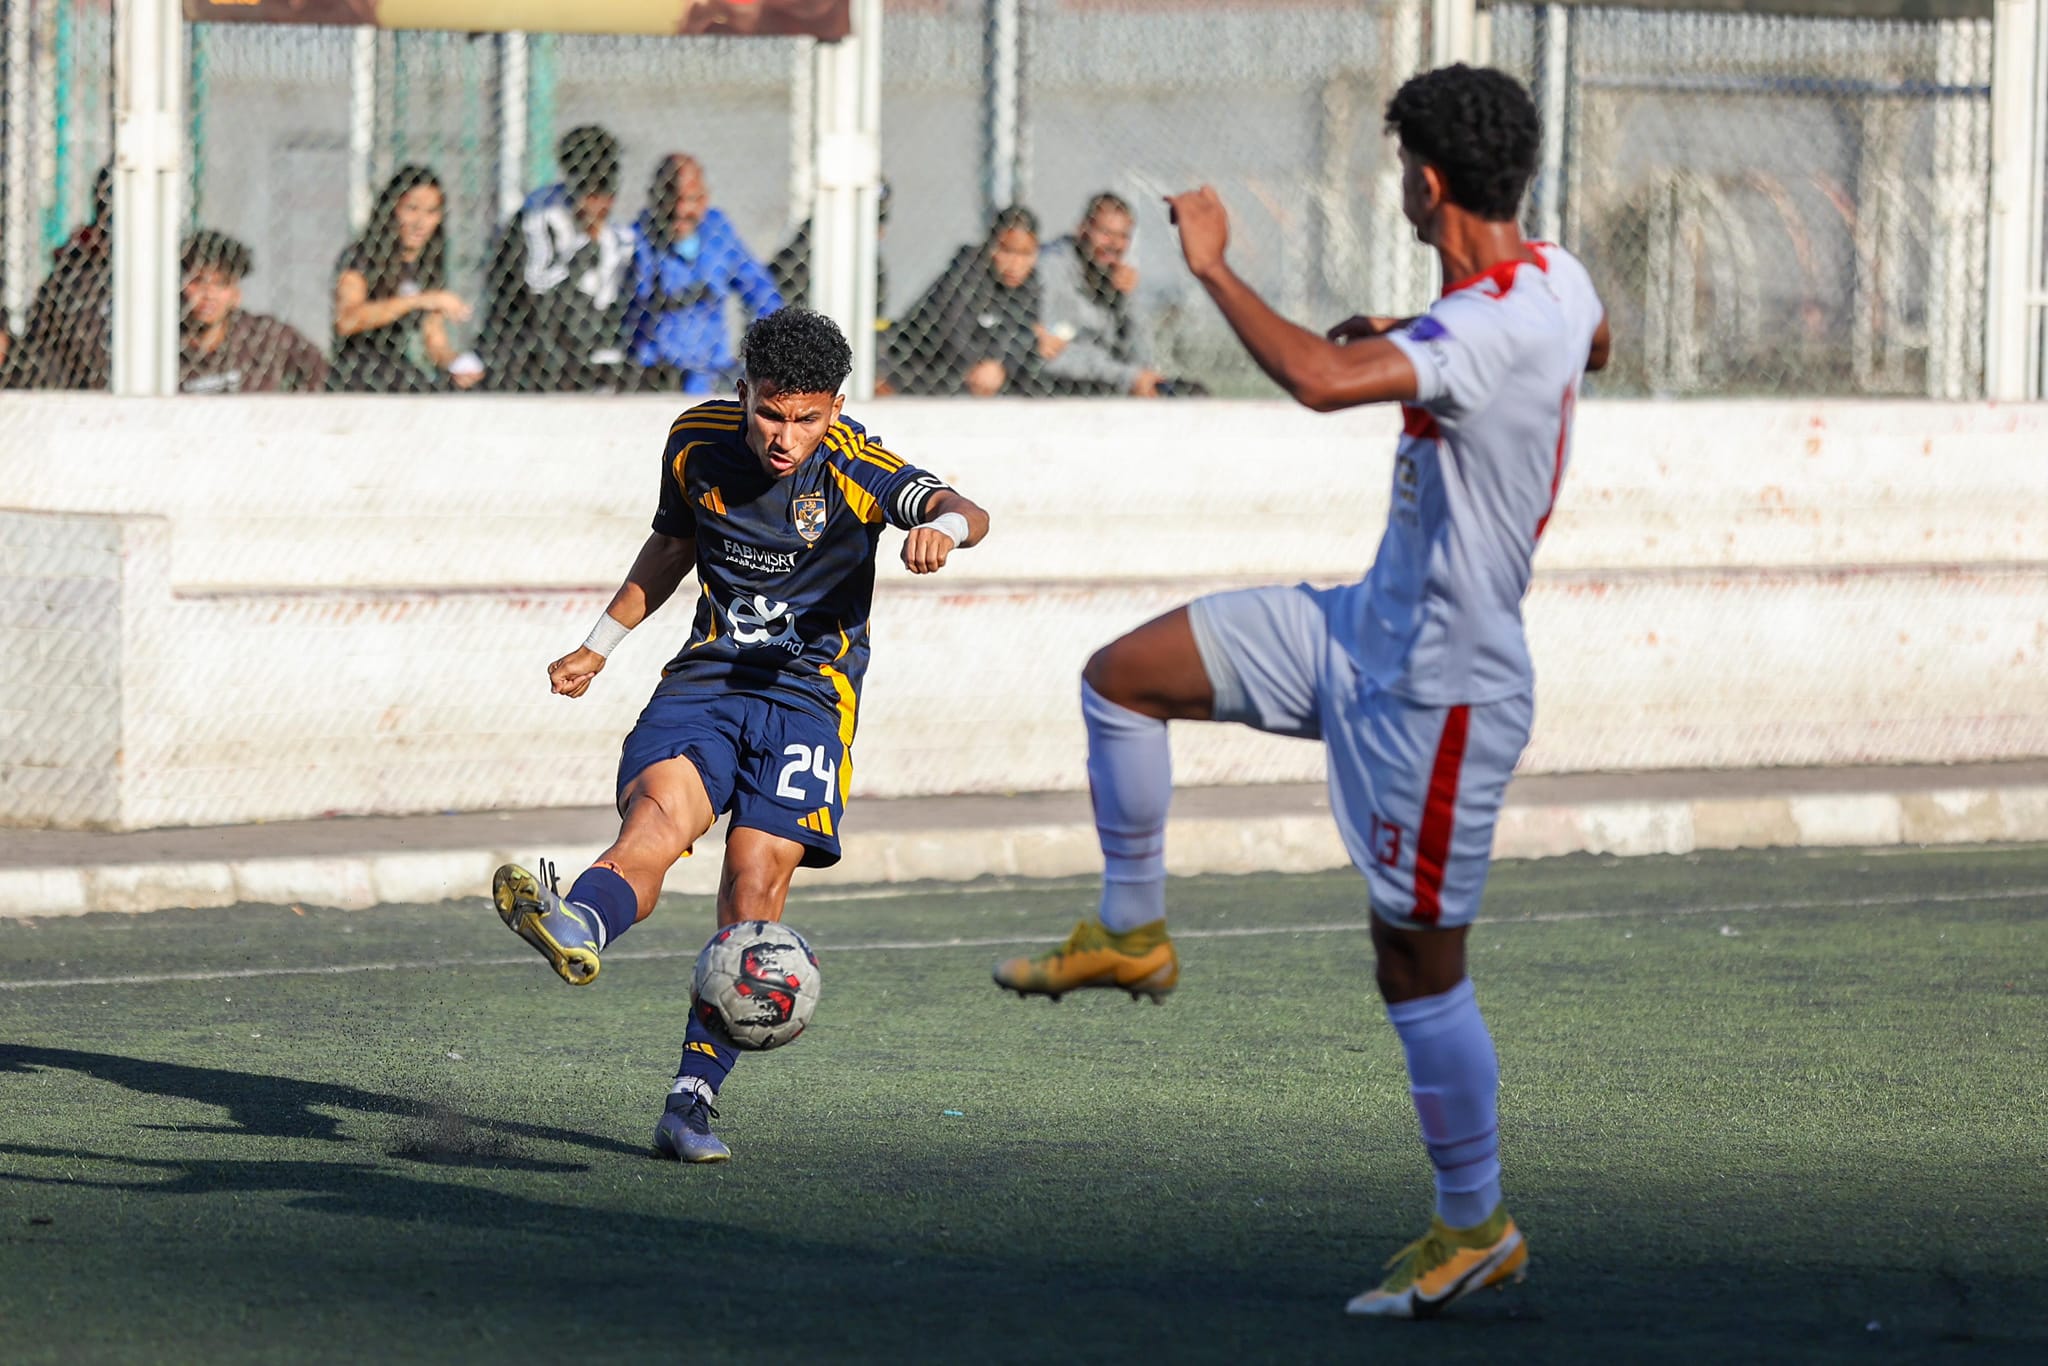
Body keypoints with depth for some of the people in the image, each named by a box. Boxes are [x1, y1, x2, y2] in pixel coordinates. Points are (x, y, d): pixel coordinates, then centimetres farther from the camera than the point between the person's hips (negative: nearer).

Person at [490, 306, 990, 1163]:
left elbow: (962, 511, -27)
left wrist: (944, 527, -51)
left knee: (757, 882, -17)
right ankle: (573, 932, -63)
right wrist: (599, 646, 26)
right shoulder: (697, 442, 2)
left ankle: (691, 1102, -9)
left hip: (807, 696, -2)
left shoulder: (856, 468, -10)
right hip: (705, 678, 2)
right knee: (660, 810, -29)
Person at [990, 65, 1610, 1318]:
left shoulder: (1495, 328, -29)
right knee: (1122, 676, 6)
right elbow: (1597, 342, 29)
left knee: (1420, 962, 1)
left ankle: (1478, 1228, 14)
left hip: (1438, 689, -10)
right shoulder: (1556, 277, 1)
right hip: (1368, 629, 10)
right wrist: (1404, 339, 25)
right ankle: (1132, 933, 20)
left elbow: (1322, 381, -44)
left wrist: (1213, 269, -29)